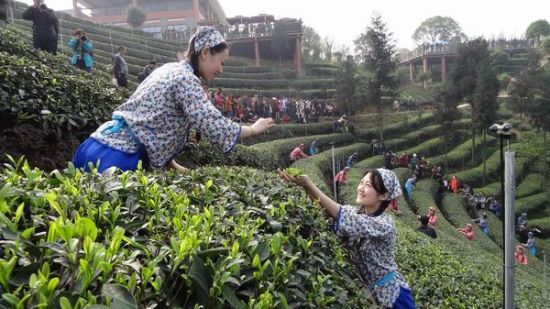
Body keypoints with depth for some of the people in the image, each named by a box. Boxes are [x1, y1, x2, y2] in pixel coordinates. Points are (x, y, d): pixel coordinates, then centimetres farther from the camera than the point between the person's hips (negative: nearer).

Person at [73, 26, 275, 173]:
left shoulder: (171, 69, 14)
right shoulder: (186, 79, -14)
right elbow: (213, 126, -21)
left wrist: (172, 165, 14)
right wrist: (254, 129, -5)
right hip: (113, 157, -10)